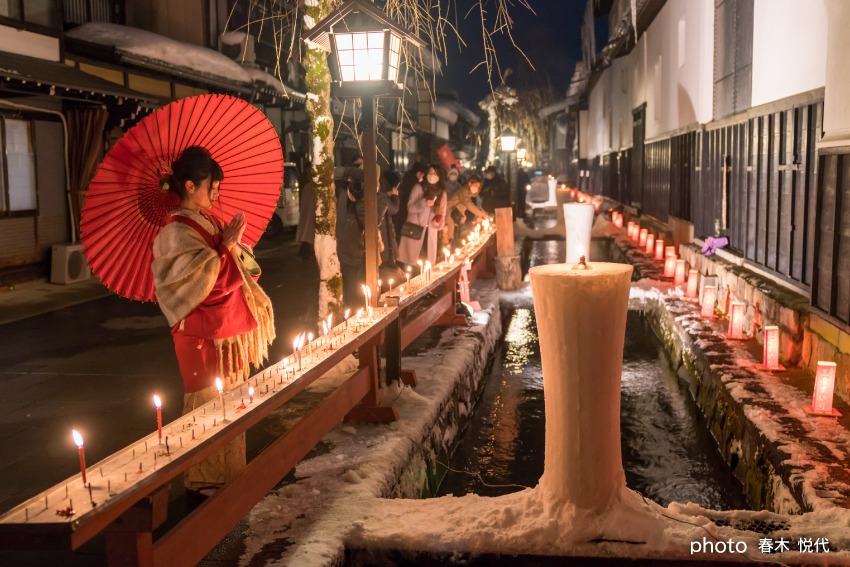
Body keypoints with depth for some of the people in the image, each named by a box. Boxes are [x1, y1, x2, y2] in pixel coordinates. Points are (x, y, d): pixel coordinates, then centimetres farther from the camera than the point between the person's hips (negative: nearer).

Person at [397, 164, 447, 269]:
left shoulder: (441, 191, 9)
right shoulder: (418, 187, -4)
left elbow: (442, 211, 15)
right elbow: (410, 207, -9)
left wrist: (439, 221, -5)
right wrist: (424, 203, -24)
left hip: (431, 230, 4)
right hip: (415, 229, -4)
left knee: (427, 260, 4)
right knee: (411, 258, -3)